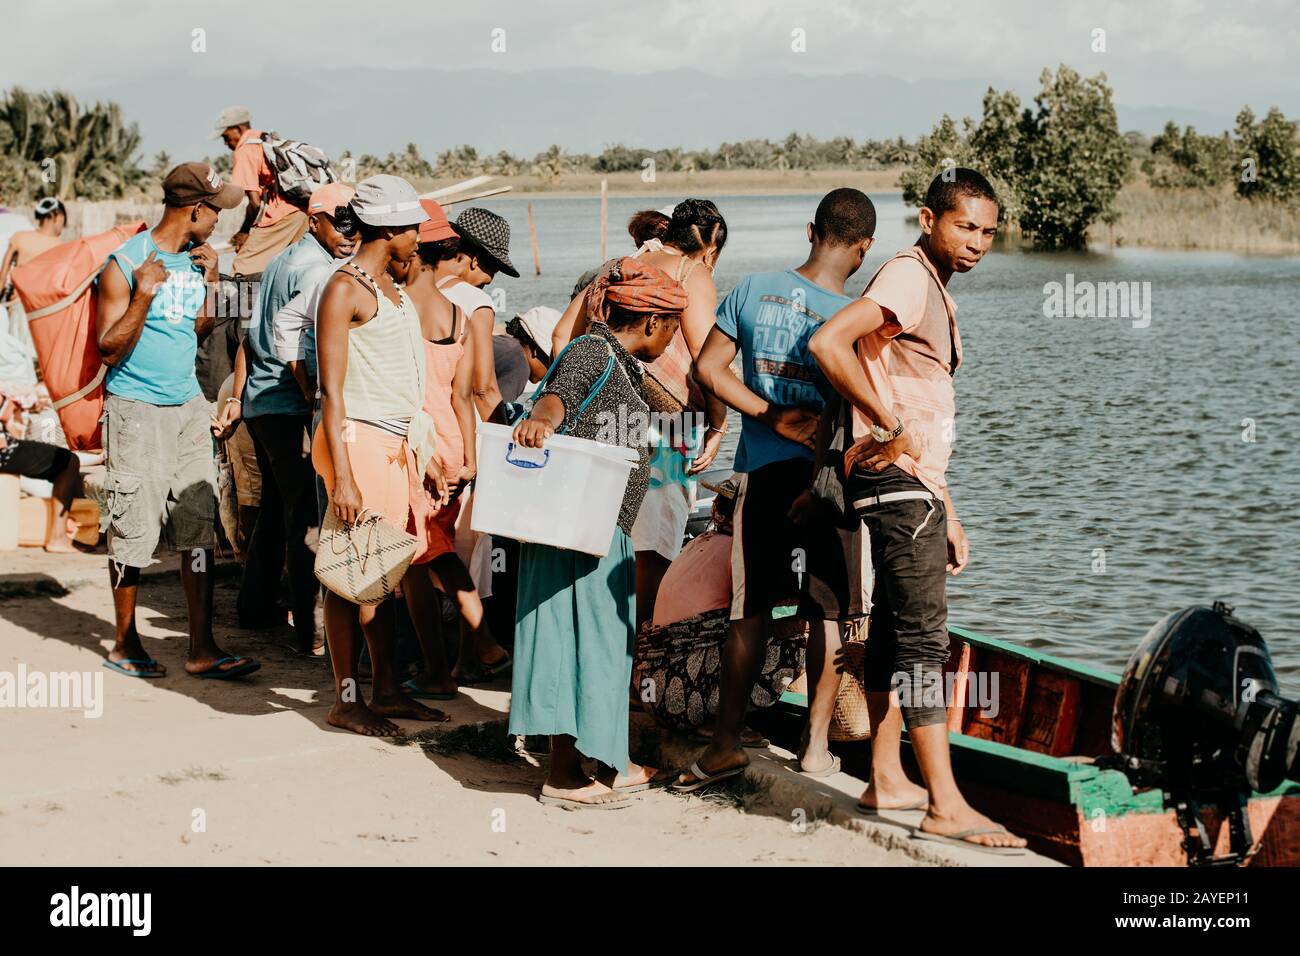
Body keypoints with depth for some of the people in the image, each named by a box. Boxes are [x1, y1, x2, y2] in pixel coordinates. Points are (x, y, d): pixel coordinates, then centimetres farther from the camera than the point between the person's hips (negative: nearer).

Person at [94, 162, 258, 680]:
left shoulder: (194, 258, 9)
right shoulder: (125, 263, -12)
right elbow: (109, 350, -13)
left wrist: (210, 282, 6)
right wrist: (143, 295, -24)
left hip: (188, 405, 6)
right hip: (136, 409, -6)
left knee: (199, 529, 3)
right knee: (134, 531, 1)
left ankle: (202, 648, 6)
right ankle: (125, 644, 17)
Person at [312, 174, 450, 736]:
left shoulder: (393, 289, 17)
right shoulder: (345, 289, -10)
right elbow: (332, 390, -15)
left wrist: (425, 454, 20)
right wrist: (341, 476, -20)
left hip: (399, 445, 9)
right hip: (361, 440, -9)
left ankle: (387, 690, 19)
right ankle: (345, 702, 4)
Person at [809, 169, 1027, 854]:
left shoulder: (934, 290, 19)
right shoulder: (907, 277, -12)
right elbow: (828, 343, -28)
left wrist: (947, 513, 21)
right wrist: (891, 426, -21)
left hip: (913, 481, 10)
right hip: (897, 480, -10)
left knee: (895, 629, 14)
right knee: (922, 633, -11)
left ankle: (886, 779, 22)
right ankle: (945, 806, -11)